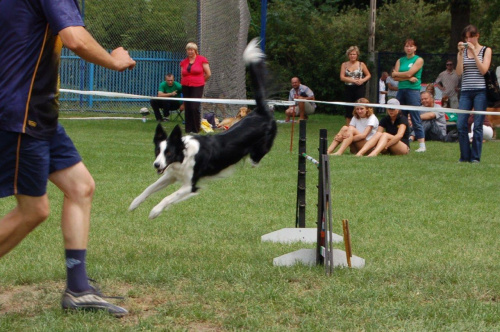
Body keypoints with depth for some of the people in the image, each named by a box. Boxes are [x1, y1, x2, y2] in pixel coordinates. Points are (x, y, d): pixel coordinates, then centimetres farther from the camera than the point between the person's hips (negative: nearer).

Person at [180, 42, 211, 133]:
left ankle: (196, 129, -5)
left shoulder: (202, 59, -1)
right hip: (186, 87, 5)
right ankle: (188, 129, 9)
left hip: (197, 87, -5)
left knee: (195, 107, -14)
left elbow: (208, 74, 2)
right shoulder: (183, 62, 11)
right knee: (187, 108, 3)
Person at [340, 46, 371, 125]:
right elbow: (342, 77, -3)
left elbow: (369, 75, 10)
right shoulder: (344, 65, 6)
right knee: (348, 110, 5)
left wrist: (362, 80, -10)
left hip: (359, 89, -2)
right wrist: (353, 80, -14)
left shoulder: (361, 64, 4)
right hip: (348, 89, 2)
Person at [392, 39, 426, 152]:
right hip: (401, 90, 6)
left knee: (415, 119, -9)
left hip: (413, 90, -5)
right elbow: (395, 77, 3)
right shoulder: (400, 60, 15)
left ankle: (422, 145, -10)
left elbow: (409, 73, -10)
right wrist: (408, 78, -10)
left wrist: (397, 73, 4)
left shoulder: (418, 60, 1)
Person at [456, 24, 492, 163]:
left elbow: (483, 70, -7)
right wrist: (461, 53, -6)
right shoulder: (463, 51, 13)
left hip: (480, 91, -3)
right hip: (466, 92, 3)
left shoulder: (486, 50, 6)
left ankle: (475, 157, 2)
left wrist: (474, 51, -9)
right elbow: (459, 72, 1)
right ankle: (465, 156, 6)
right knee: (460, 125, -5)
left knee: (477, 125, -5)